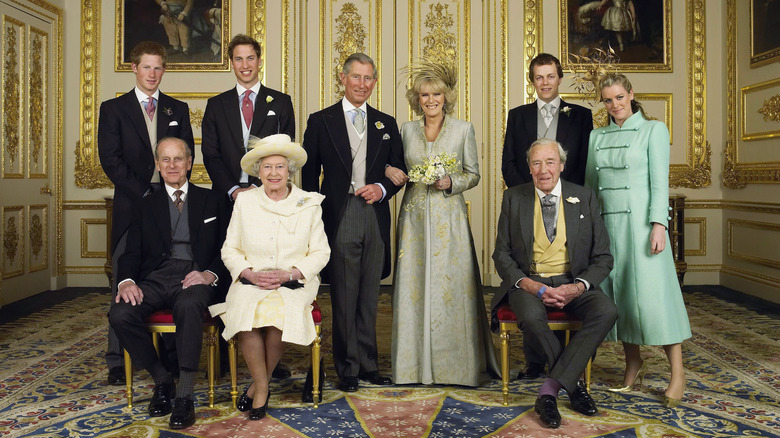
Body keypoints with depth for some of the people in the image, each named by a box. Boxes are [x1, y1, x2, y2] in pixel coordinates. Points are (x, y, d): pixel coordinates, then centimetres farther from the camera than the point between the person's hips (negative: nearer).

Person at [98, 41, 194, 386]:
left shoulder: (178, 109, 15)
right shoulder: (113, 109, 8)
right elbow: (110, 159, -1)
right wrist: (143, 194, -10)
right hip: (132, 204, -1)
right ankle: (118, 360, 7)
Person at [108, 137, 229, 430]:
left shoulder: (211, 201, 16)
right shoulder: (146, 206, 21)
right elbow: (132, 253, 12)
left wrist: (210, 274, -12)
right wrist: (127, 281, -10)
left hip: (194, 278, -3)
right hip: (155, 277, 3)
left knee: (189, 306, -38)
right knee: (119, 315, -26)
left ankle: (185, 397, -30)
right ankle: (162, 381, -5)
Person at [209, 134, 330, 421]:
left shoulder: (309, 204, 4)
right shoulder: (245, 202, 8)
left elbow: (320, 252, 2)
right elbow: (230, 249, 8)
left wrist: (289, 274, -13)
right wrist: (250, 274, -11)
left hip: (294, 283, -1)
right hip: (250, 282, 1)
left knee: (279, 313, -31)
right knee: (246, 312, -31)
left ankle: (259, 384, -6)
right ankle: (262, 386, -10)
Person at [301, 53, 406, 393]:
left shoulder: (386, 124, 13)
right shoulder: (321, 121, 5)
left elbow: (400, 170, 16)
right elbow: (309, 174, 4)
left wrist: (382, 188, -5)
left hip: (375, 218, 3)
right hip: (339, 219, -3)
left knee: (369, 297, 11)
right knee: (344, 298, 1)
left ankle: (368, 365, 22)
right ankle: (348, 369, 14)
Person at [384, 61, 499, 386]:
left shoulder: (463, 129, 3)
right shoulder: (406, 130, 9)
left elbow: (473, 174, 5)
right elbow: (396, 168, 15)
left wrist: (450, 183, -12)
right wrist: (391, 172, -7)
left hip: (449, 216, -2)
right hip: (415, 216, 2)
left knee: (451, 286, -2)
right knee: (414, 285, 2)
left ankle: (454, 363, 12)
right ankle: (416, 363, 14)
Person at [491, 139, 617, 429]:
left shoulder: (585, 199, 6)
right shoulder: (513, 198, 5)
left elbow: (603, 257, 5)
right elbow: (501, 254, 3)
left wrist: (578, 287, -15)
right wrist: (529, 285, -15)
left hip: (572, 282, 2)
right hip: (529, 281, -1)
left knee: (606, 312, -29)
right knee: (531, 317, -35)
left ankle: (549, 390, -24)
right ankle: (573, 383, -10)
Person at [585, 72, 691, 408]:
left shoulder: (653, 130, 2)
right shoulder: (596, 137, 14)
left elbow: (659, 181, -6)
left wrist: (658, 224, -15)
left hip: (639, 220, -4)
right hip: (606, 222, 5)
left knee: (652, 291, -7)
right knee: (616, 291, 4)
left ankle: (677, 373, 3)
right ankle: (633, 362, 18)